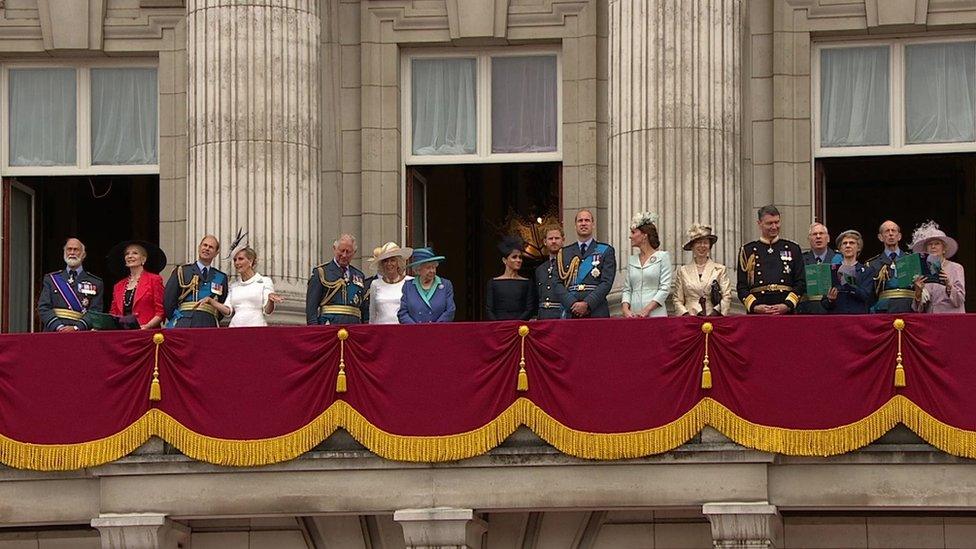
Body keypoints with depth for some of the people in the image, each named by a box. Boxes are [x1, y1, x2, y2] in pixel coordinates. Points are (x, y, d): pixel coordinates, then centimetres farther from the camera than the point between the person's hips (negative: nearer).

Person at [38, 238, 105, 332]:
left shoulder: (96, 283, 11)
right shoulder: (50, 279, 16)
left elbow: (95, 312, 2)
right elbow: (43, 308, 7)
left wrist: (76, 328, -13)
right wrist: (59, 327, -9)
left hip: (80, 334, -1)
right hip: (54, 333, 1)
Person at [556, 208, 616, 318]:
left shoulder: (606, 251, 9)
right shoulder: (564, 253, 16)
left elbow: (607, 282, -1)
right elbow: (559, 283, 8)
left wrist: (587, 304, -12)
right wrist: (573, 304, -8)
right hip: (570, 314, 2)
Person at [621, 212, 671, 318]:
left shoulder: (662, 256, 1)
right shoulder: (632, 260, 16)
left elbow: (665, 288, -6)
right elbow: (627, 289, 14)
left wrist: (647, 309, -16)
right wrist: (625, 309, -6)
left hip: (655, 314, -4)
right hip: (633, 315, 4)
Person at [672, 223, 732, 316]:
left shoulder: (720, 269, 11)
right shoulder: (682, 271, 13)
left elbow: (726, 297, 5)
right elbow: (678, 301, 11)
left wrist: (715, 313, -10)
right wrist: (686, 315, -6)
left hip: (713, 318, 0)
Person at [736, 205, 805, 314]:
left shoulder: (793, 249, 13)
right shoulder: (747, 251, 10)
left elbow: (801, 283, 8)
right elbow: (741, 286, 7)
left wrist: (787, 305, -7)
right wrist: (755, 306, -9)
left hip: (786, 313, 0)